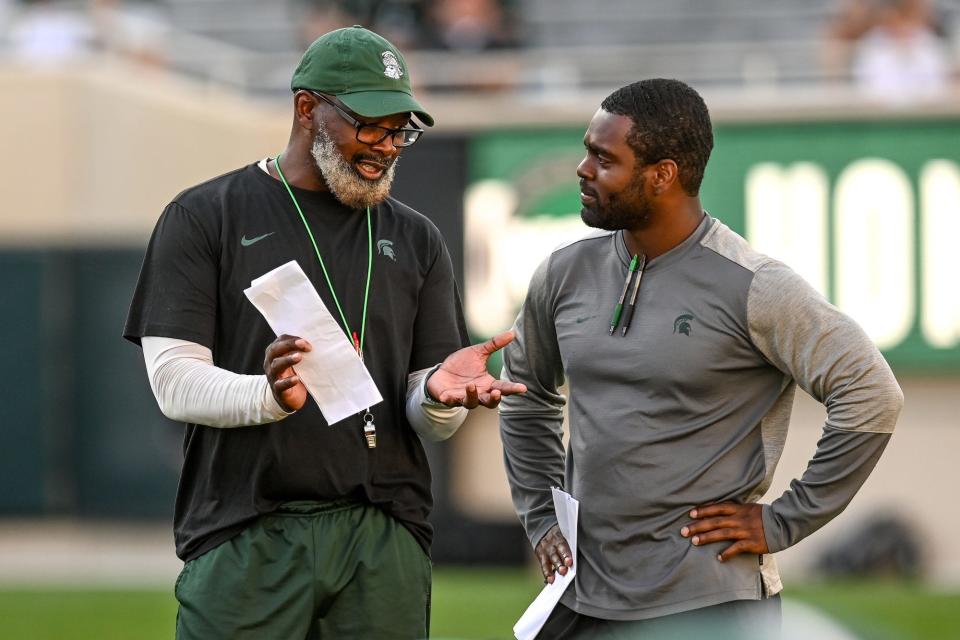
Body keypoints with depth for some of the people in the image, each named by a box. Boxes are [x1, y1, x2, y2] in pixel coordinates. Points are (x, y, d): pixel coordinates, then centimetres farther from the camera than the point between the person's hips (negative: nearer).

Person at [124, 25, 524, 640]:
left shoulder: (415, 239, 15)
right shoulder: (205, 218, 4)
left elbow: (428, 425, 11)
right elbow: (175, 382, -6)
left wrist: (440, 396, -14)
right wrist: (270, 395, -25)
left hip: (385, 539, 3)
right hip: (246, 537, -3)